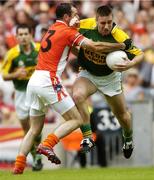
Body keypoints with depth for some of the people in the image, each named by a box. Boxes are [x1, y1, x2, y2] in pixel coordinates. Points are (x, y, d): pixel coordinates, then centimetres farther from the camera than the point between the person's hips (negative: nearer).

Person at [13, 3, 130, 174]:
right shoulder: (68, 32, -4)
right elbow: (95, 46, -10)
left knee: (35, 129, 14)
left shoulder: (51, 30, 21)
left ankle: (18, 167, 3)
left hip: (34, 81, 8)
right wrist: (120, 46, -1)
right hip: (49, 81, -8)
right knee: (76, 120, -2)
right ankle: (47, 145, -20)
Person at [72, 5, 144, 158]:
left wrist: (130, 64, -38)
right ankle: (88, 138, -23)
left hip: (109, 77, 0)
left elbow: (139, 54, -19)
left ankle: (128, 139, 48)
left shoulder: (120, 37, -30)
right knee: (77, 95, -31)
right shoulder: (85, 25, -23)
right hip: (87, 74, 1)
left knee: (121, 114, 13)